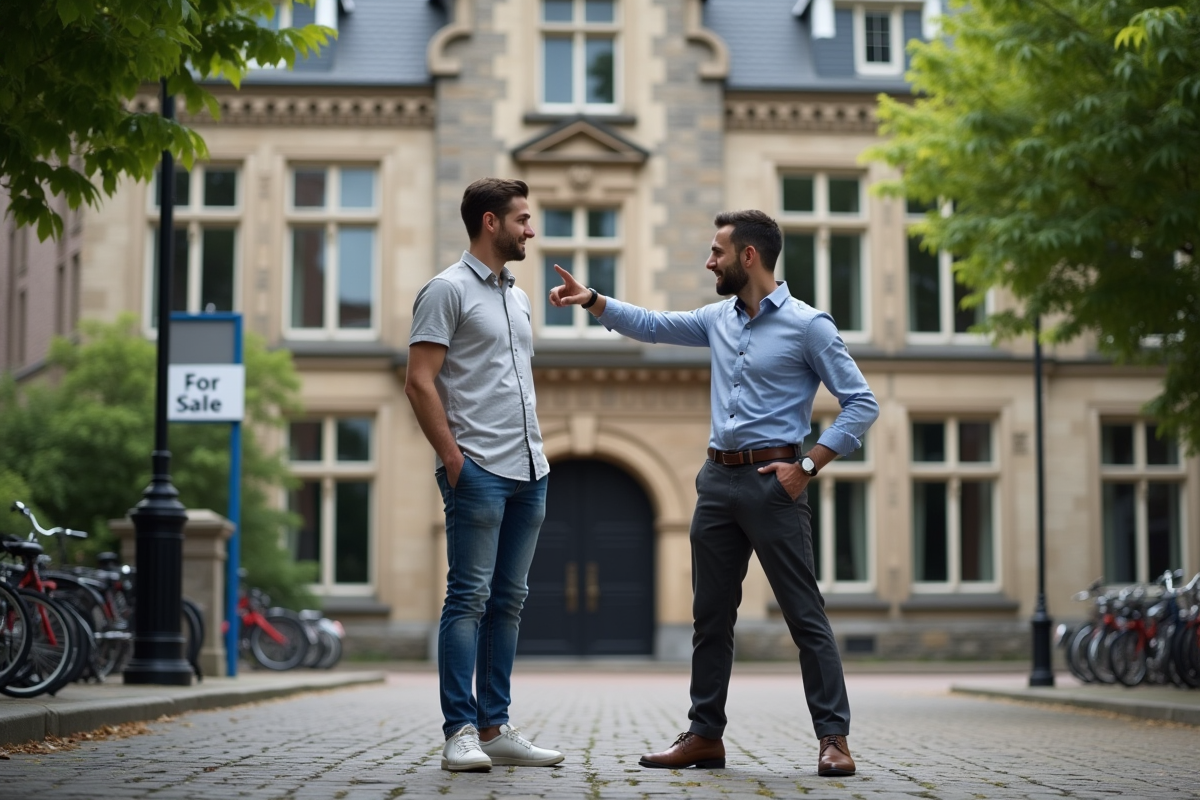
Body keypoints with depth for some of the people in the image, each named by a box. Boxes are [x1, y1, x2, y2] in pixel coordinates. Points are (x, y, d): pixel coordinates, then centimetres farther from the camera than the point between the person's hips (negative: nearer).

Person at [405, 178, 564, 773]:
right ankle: (460, 732, -5)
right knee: (469, 597, -7)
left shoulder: (517, 297, 20)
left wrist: (537, 457, 16)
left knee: (508, 601, 9)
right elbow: (419, 382, -11)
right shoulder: (448, 290, -5)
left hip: (527, 471, 8)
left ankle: (495, 728, 13)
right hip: (479, 471, -8)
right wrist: (452, 458, -15)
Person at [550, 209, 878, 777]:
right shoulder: (719, 319, 12)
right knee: (711, 614, 10)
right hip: (718, 478, 7)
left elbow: (861, 403, -8)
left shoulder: (807, 325, -7)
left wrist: (809, 465, -13)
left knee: (804, 613, -5)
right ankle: (705, 735, 17)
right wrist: (592, 300, 12)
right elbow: (652, 326, 23)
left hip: (773, 482, -7)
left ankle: (833, 737, 0)